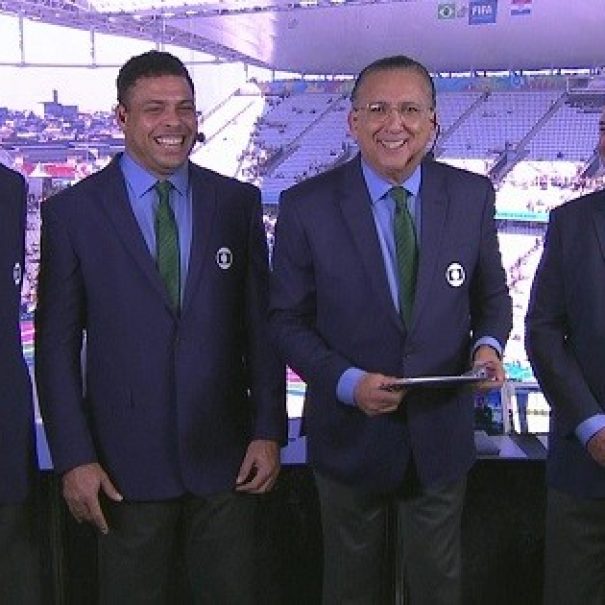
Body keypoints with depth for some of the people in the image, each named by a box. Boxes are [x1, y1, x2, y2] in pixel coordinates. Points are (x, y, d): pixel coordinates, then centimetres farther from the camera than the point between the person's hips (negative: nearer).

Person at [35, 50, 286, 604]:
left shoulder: (239, 203, 3)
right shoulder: (72, 212, -3)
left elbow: (261, 324, 4)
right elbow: (57, 346, -3)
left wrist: (269, 431, 0)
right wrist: (74, 457, -7)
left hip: (225, 454, 2)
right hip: (125, 460, -1)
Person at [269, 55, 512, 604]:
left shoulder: (472, 196, -6)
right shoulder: (307, 206, -12)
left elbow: (492, 297, 5)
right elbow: (287, 320, -7)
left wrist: (487, 344, -16)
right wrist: (347, 382, -21)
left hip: (442, 434, 2)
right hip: (350, 431, -1)